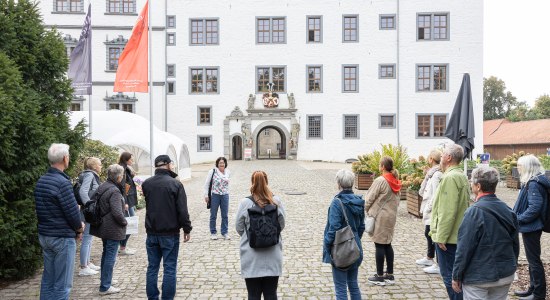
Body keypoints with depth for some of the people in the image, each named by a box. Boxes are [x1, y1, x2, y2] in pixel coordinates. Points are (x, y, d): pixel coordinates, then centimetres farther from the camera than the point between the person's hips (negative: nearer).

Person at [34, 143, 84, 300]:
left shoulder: (41, 181, 7)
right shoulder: (62, 182, -20)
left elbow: (44, 209, 13)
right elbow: (72, 212, -19)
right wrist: (79, 228, 2)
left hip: (44, 235, 8)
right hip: (62, 238, -8)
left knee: (48, 280, 16)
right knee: (62, 284, 0)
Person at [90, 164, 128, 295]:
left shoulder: (102, 186, 6)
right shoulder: (114, 191, -22)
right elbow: (117, 213, -28)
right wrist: (124, 222, -10)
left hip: (103, 226, 10)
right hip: (113, 229, -9)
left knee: (106, 253, 24)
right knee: (110, 257, 1)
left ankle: (104, 280, 39)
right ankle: (105, 287, 8)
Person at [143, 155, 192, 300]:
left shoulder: (146, 183, 1)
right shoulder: (175, 184, -12)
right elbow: (182, 210, -12)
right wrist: (187, 229, -4)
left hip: (152, 233, 4)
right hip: (170, 233, -4)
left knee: (152, 267, 13)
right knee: (169, 269, 3)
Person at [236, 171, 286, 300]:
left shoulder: (245, 203, -12)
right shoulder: (276, 202, -7)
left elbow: (239, 228, -3)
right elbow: (281, 225, 3)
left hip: (252, 259, -1)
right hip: (272, 258, 2)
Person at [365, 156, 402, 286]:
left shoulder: (380, 181, -17)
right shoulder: (396, 181, 6)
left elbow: (370, 198, -13)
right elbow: (397, 199, 12)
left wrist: (366, 210, 3)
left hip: (380, 217, -8)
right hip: (392, 215, 8)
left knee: (379, 245, 0)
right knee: (387, 244, 15)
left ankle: (380, 276, 7)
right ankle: (390, 275, 20)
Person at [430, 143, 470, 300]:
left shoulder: (450, 177, -18)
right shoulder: (462, 176, 14)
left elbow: (447, 212, -23)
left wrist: (441, 237, -19)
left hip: (448, 237, -10)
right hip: (458, 234, 10)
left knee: (449, 276, -3)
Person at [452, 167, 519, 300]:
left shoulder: (475, 211, -18)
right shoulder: (508, 210, 3)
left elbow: (464, 248, -17)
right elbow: (515, 244, 11)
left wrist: (456, 276, -9)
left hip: (478, 278, -6)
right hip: (506, 276, 7)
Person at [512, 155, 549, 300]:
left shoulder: (534, 184, -22)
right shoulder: (532, 182, 9)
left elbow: (534, 208, -27)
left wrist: (518, 219, -20)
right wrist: (517, 216, 10)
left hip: (531, 227, -10)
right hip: (531, 227, 10)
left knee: (534, 260, 1)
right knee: (532, 259, 19)